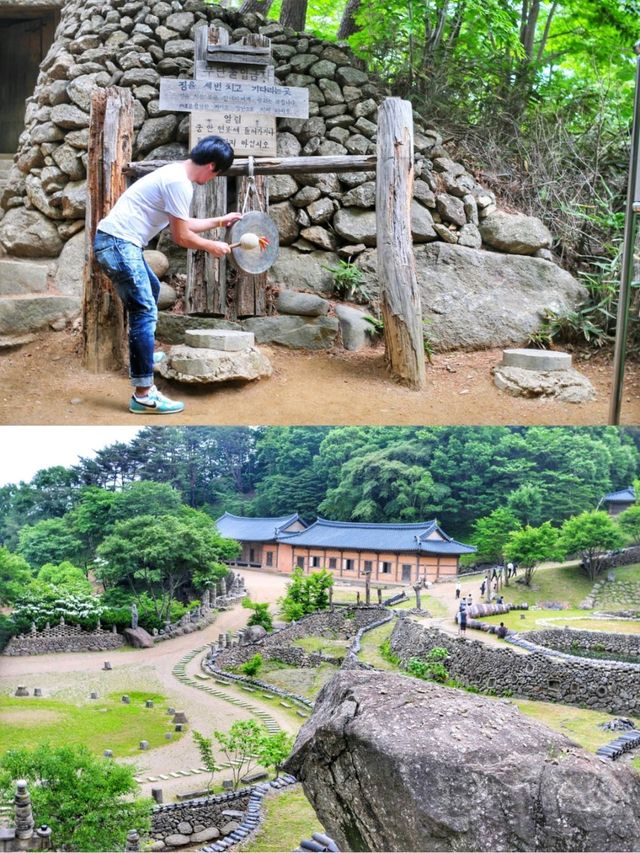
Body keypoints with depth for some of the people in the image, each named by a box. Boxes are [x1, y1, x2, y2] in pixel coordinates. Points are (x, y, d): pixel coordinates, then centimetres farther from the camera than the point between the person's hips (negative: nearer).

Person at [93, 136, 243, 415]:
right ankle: (143, 395, -16)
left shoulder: (176, 173, 16)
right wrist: (212, 246, 4)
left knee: (151, 288, 32)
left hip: (116, 241, 11)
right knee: (145, 313, -13)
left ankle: (142, 356, 45)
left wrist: (219, 221, 33)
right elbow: (181, 237, -12)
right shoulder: (179, 183, -16)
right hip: (118, 244, -11)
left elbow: (183, 224, 27)